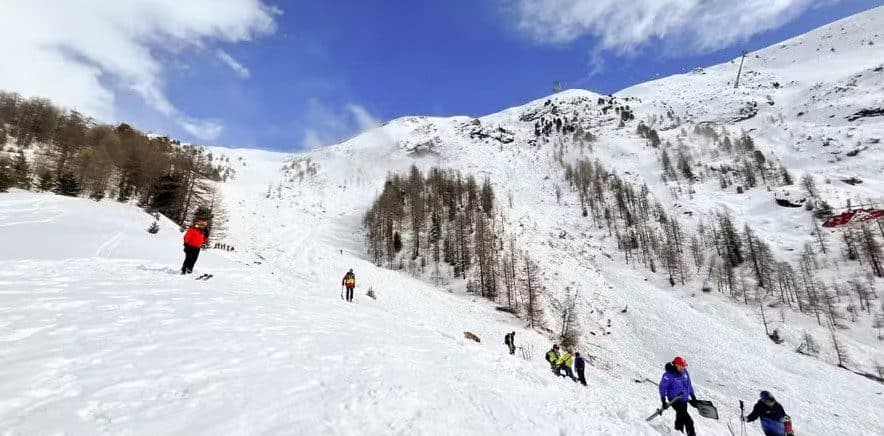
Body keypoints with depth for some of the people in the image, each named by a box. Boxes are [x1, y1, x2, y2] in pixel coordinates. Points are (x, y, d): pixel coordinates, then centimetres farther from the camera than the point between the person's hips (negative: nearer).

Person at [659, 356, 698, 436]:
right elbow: (662, 387, -12)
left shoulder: (685, 372, 0)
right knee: (688, 420, -15)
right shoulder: (668, 375, -20)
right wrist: (663, 401, -14)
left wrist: (693, 397, 19)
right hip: (675, 400, -7)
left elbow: (689, 385, 15)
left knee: (681, 418, 20)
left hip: (684, 399, 7)